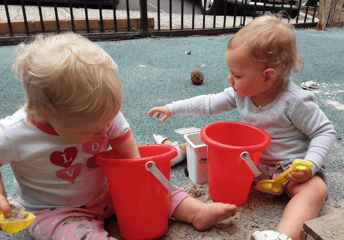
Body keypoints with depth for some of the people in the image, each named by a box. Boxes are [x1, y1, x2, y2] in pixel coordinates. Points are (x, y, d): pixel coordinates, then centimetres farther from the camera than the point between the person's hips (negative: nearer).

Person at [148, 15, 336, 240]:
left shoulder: (295, 101, -24)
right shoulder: (242, 92, -7)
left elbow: (326, 132, -15)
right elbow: (211, 103, 2)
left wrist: (310, 166, -31)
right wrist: (172, 108, 3)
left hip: (291, 168, -5)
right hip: (256, 160, 6)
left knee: (316, 188, -35)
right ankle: (180, 150, 22)